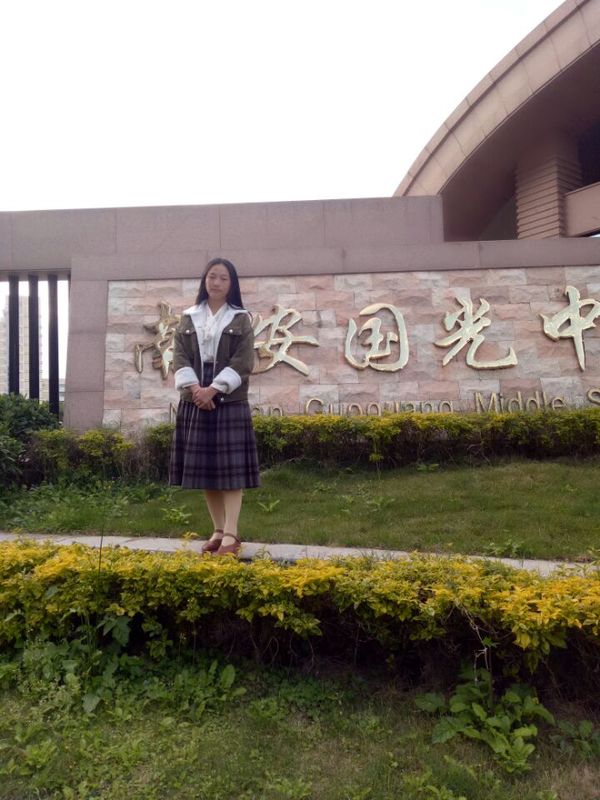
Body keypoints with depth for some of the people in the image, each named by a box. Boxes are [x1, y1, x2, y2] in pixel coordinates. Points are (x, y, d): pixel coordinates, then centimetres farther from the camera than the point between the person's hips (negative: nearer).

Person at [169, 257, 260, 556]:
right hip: (195, 400, 3)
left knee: (230, 467, -5)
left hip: (229, 401, -3)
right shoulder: (188, 318, 12)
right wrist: (194, 388, -14)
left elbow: (243, 361, -6)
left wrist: (214, 389, -16)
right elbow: (180, 357, 3)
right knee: (203, 467, 6)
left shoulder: (240, 319, 4)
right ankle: (218, 530, 17)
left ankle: (231, 534, -1)